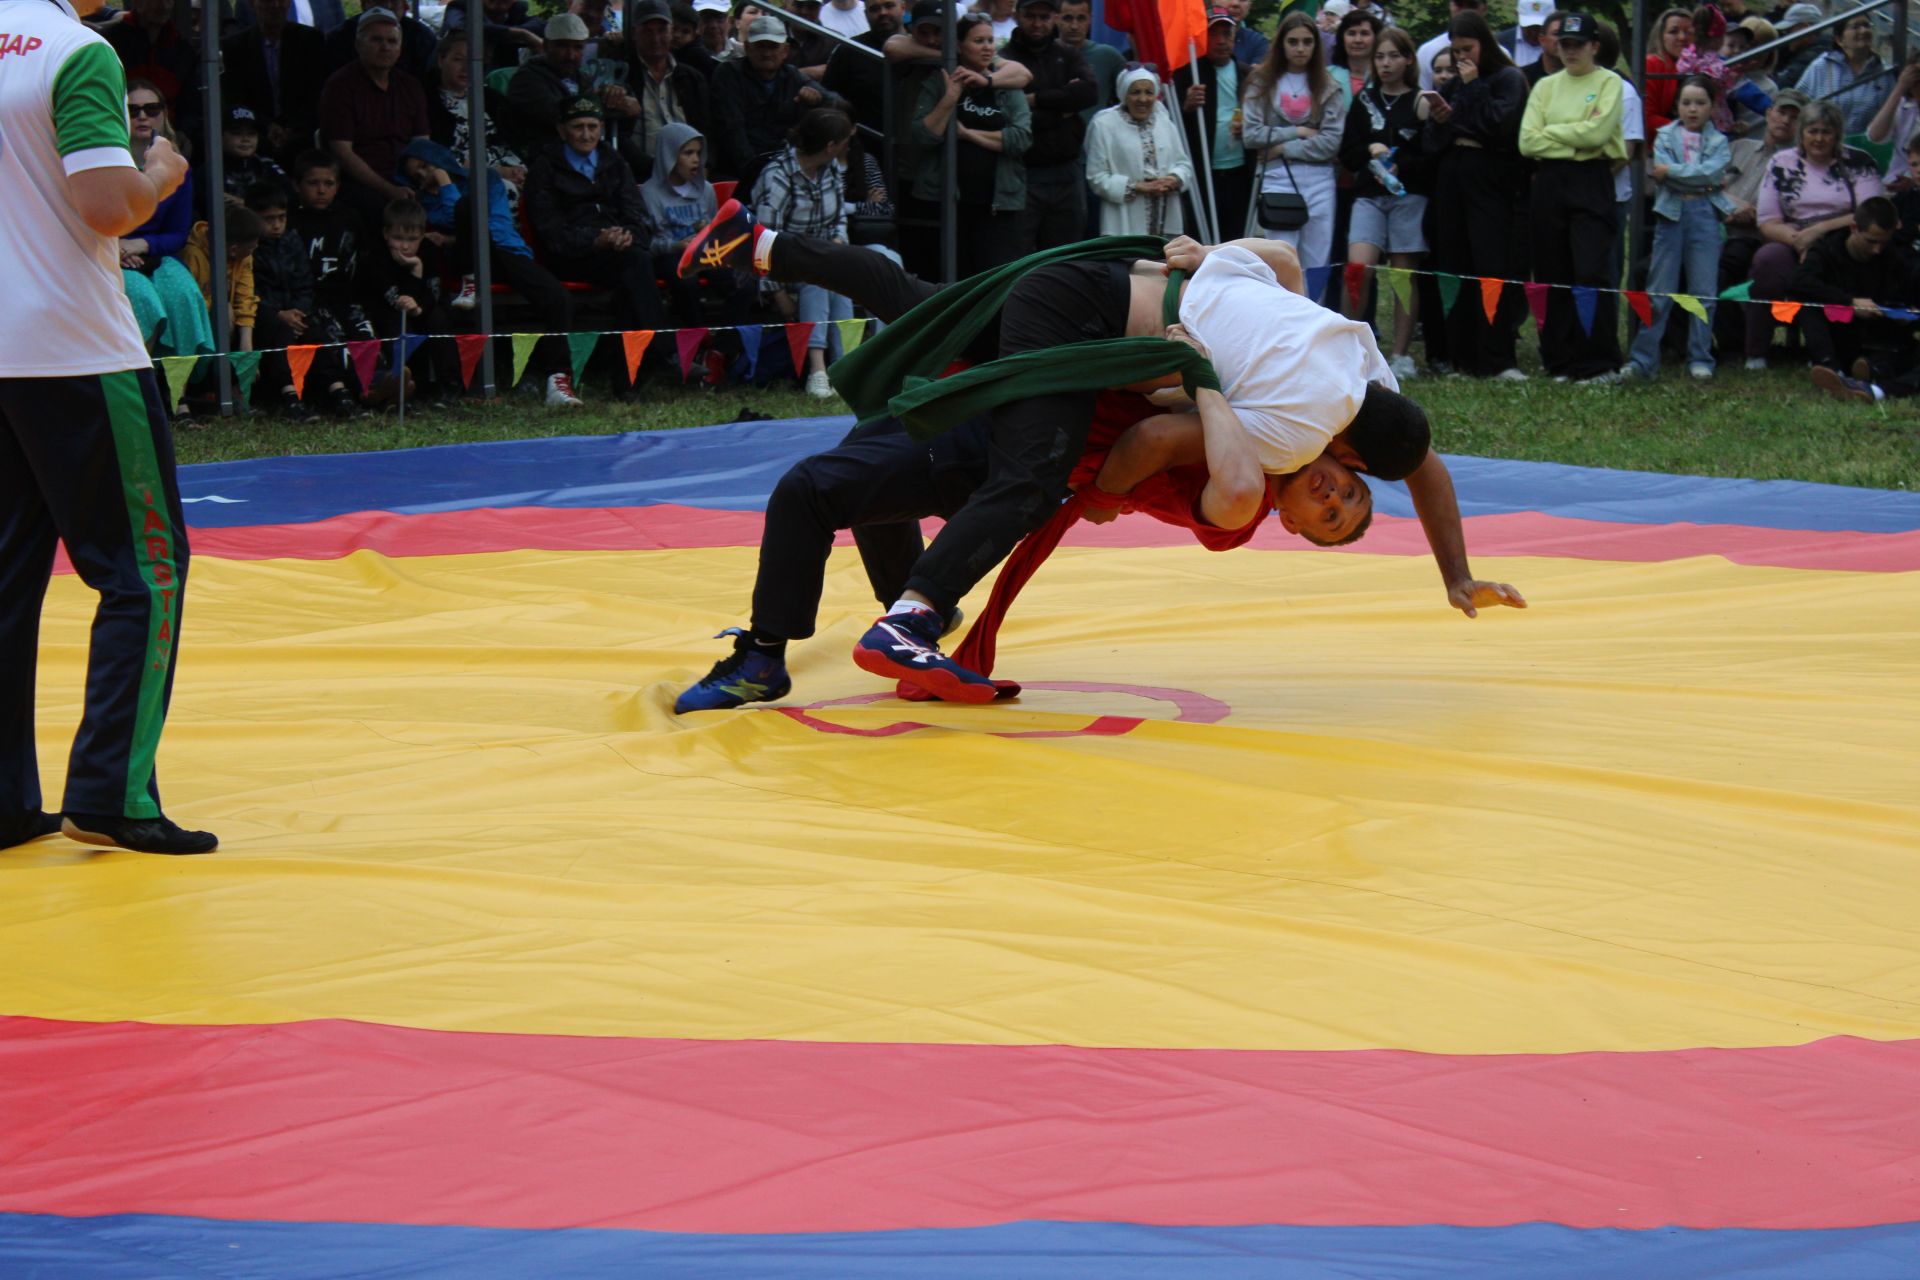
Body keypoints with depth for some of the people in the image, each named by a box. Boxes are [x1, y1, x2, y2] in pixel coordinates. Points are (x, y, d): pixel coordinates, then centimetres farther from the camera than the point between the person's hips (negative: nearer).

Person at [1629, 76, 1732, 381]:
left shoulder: (1719, 141, 10)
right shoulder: (1665, 136, 10)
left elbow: (1713, 170, -8)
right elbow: (1660, 171, -7)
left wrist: (1671, 171, -9)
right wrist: (1706, 182, -9)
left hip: (1705, 215, 0)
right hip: (1670, 214, 0)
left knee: (1704, 292, 1)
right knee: (1659, 292, 0)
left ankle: (1700, 359, 8)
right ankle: (1643, 358, 3)